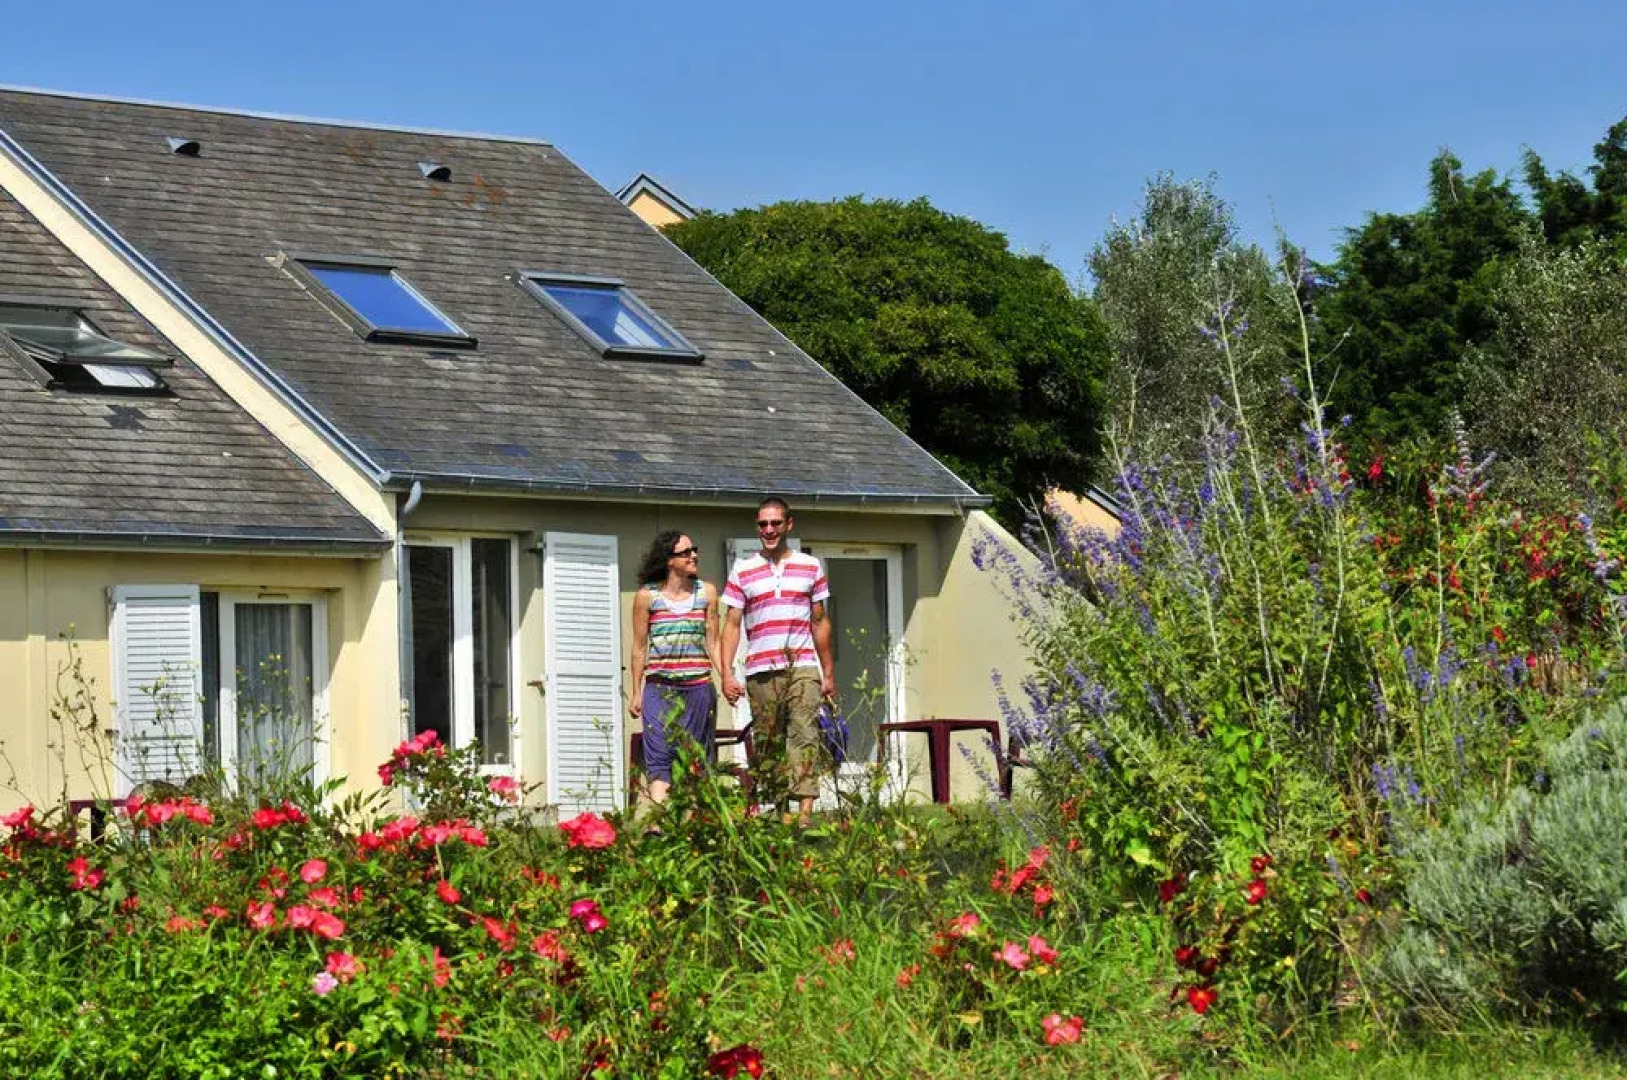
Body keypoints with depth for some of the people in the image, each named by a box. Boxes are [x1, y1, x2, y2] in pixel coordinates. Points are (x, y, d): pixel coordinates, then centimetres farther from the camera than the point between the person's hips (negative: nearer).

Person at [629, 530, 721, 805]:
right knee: (660, 757, -10)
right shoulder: (647, 596, 2)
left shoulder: (706, 593, 9)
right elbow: (640, 648, 7)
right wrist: (636, 693, 6)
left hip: (698, 687, 2)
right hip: (659, 687, -2)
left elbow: (712, 643, 11)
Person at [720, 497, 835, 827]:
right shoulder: (742, 571, 9)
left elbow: (820, 623, 16)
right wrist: (727, 673, -4)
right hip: (761, 671, 1)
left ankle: (805, 812, -22)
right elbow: (732, 624, 6)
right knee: (768, 742, 3)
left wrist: (828, 673, 13)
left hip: (803, 667, 0)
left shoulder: (810, 567, 12)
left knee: (804, 736, -13)